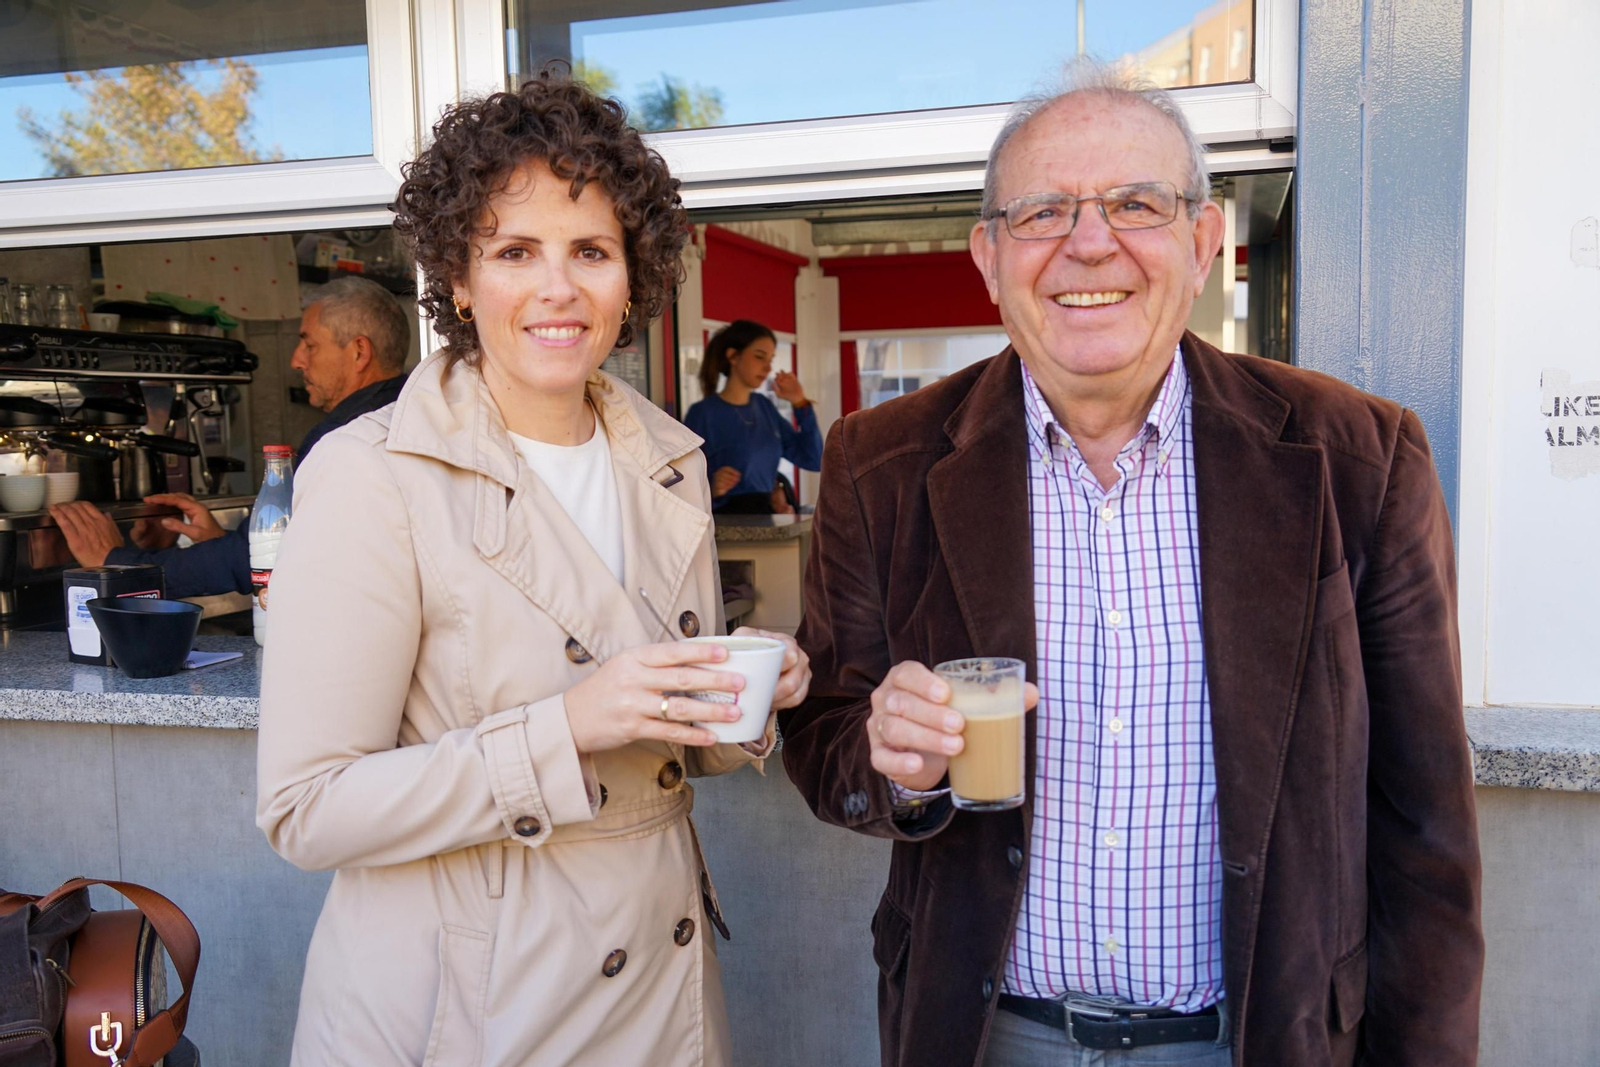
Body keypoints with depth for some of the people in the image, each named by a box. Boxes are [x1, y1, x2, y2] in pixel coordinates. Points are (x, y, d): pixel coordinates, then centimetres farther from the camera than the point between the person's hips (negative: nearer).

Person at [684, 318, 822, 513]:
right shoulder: (703, 413, -8)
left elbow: (812, 460, 10)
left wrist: (801, 404, 4)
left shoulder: (764, 406, 10)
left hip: (764, 517, 5)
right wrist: (711, 488, -28)